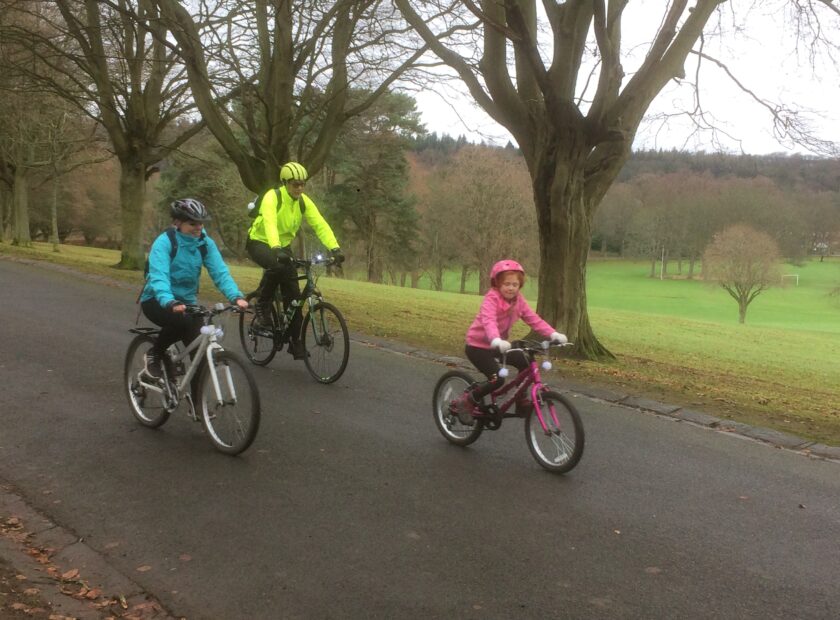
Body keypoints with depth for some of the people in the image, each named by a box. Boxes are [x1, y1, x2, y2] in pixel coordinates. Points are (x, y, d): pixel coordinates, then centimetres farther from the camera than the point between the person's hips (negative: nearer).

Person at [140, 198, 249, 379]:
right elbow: (158, 276, -34)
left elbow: (220, 272, -16)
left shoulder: (206, 243, -7)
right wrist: (170, 302, -53)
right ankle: (154, 355, -7)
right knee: (180, 320, -35)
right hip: (157, 300, -4)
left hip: (187, 301, 4)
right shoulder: (164, 242, -20)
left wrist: (236, 296, -35)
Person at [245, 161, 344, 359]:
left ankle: (295, 340, 8)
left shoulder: (304, 201, -8)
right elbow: (269, 223, -40)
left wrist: (335, 249, -32)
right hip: (260, 242, -5)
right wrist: (276, 250, -57)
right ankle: (262, 306, -14)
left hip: (283, 246, 5)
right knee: (277, 266, -38)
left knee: (293, 293, -4)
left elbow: (320, 225, -17)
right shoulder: (272, 197, -24)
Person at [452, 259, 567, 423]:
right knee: (497, 379, -21)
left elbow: (534, 319, -11)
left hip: (498, 346, 7)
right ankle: (463, 402, -4)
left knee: (525, 363, -7)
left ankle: (521, 403, 10)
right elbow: (488, 321, -42)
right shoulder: (491, 299, -24)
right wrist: (496, 341, -61)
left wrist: (553, 334, -26)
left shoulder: (518, 300, -4)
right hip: (478, 346, -7)